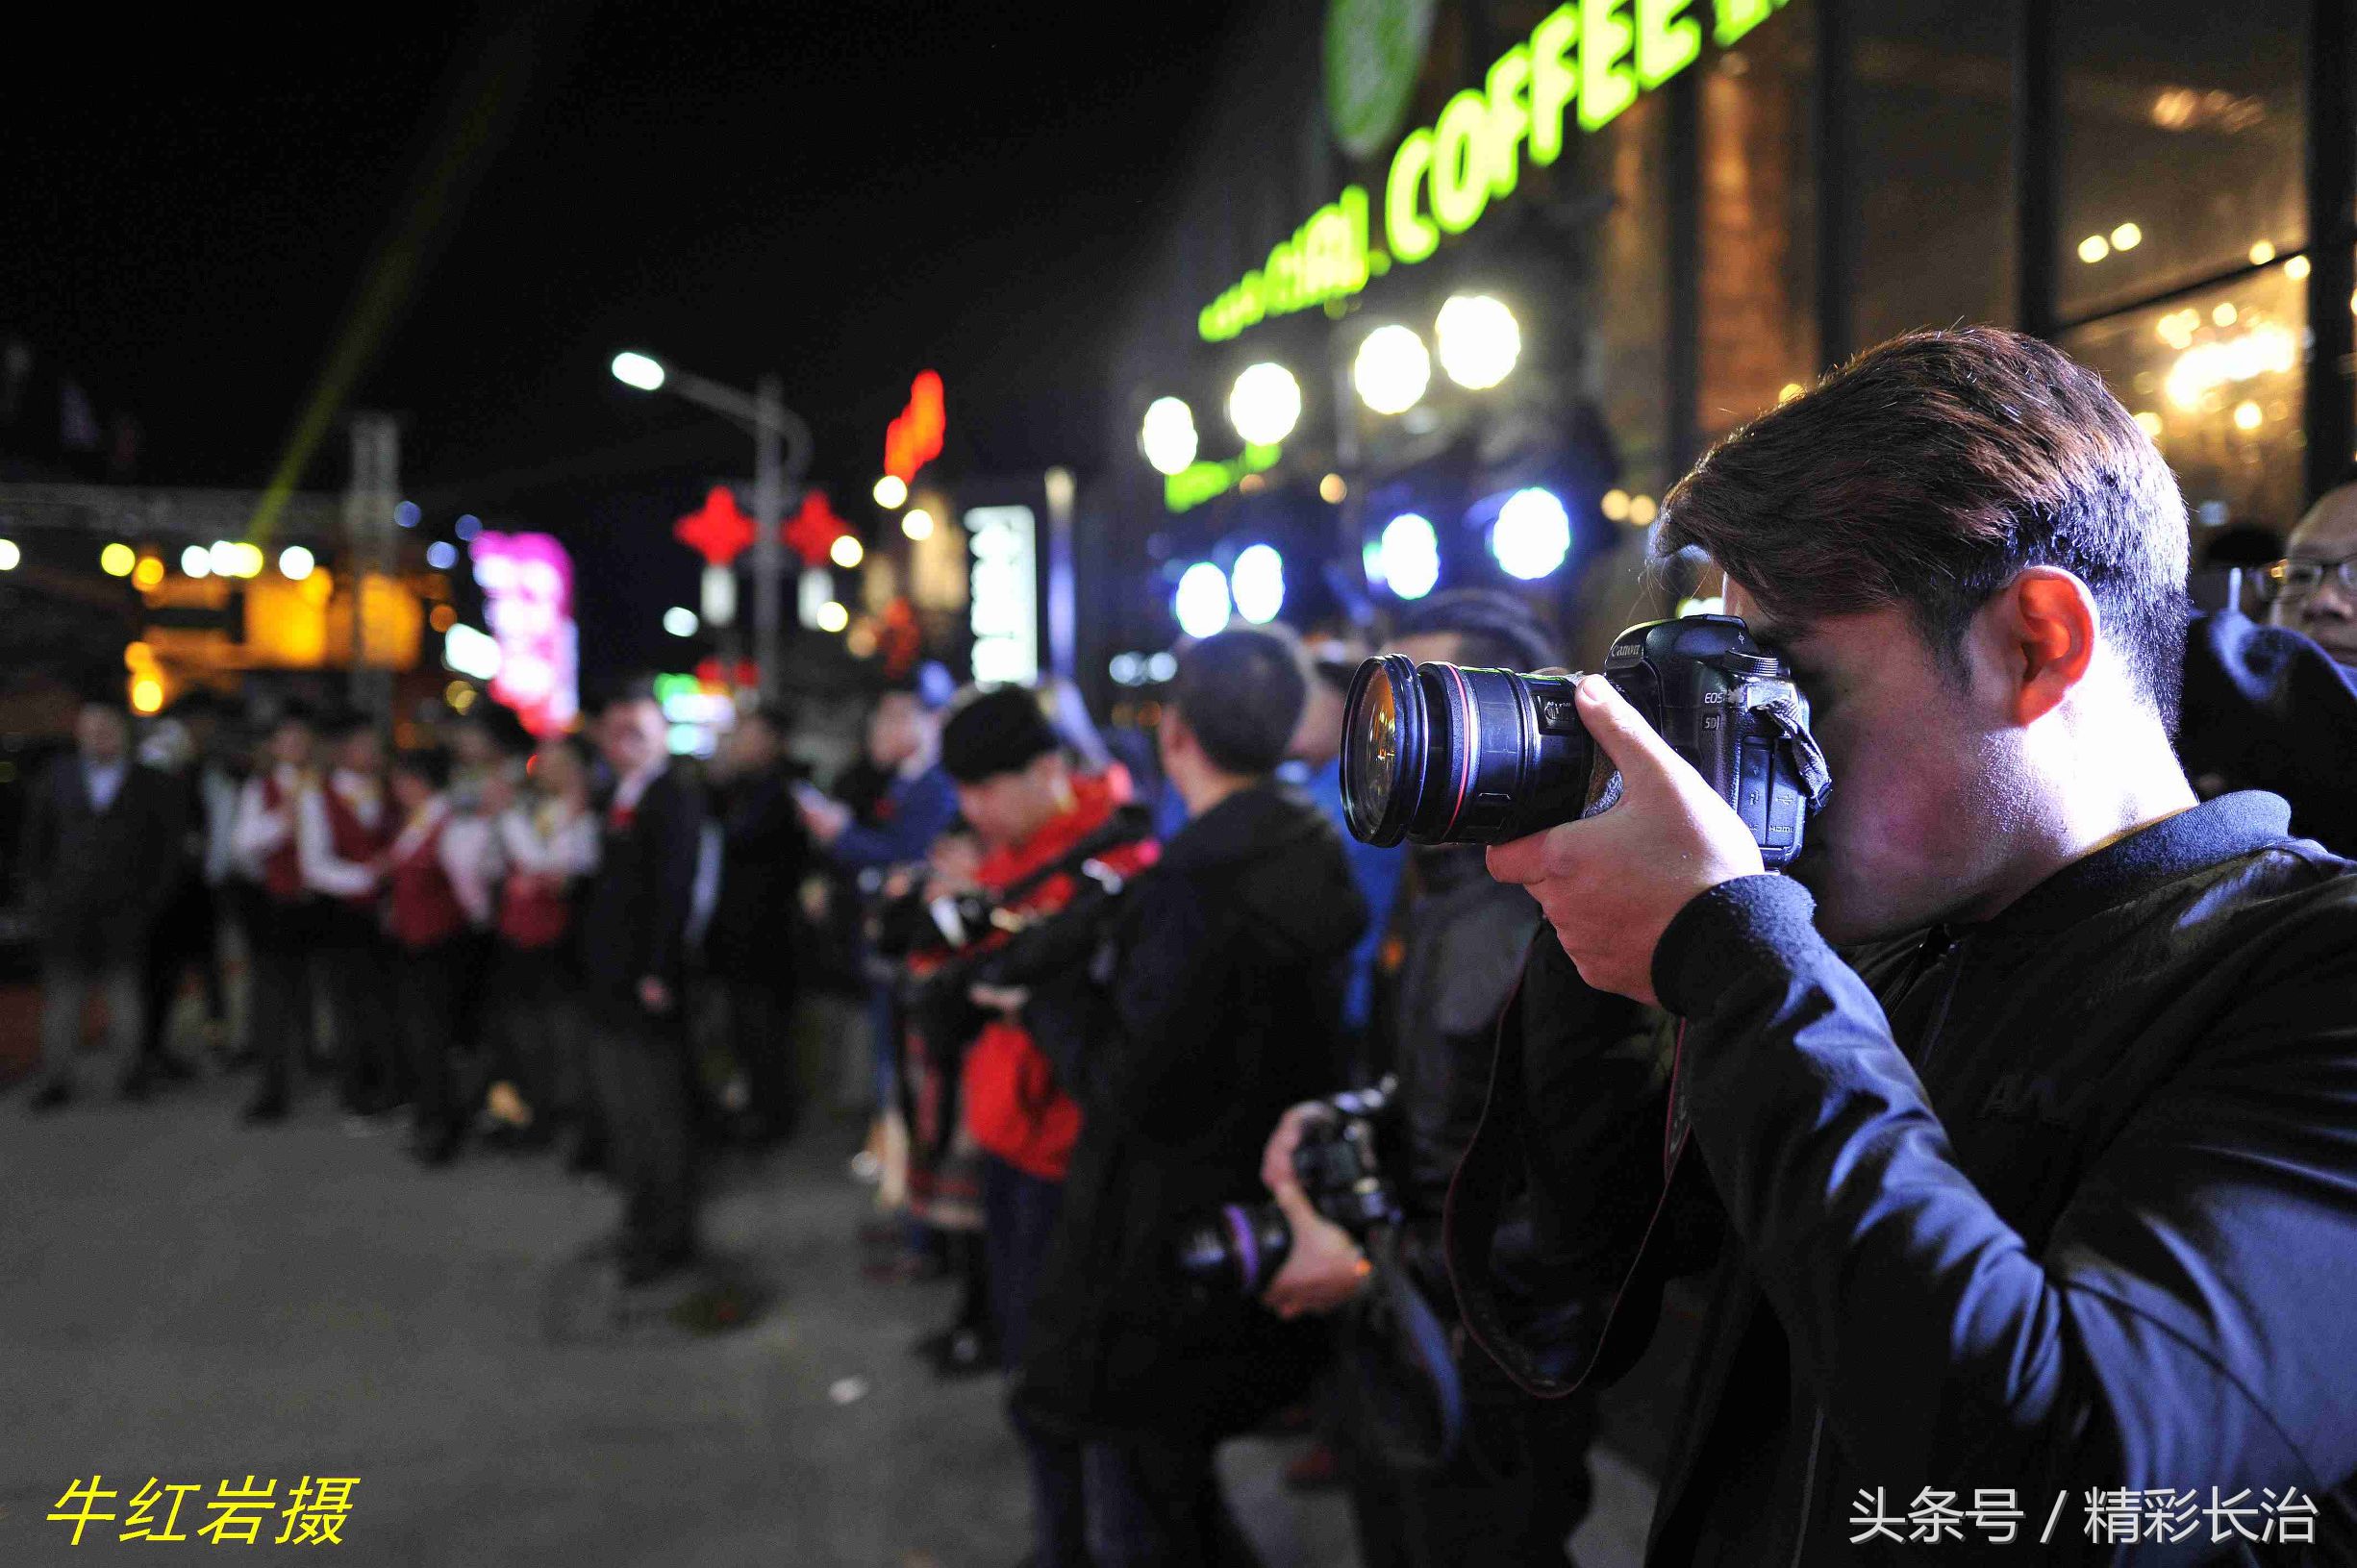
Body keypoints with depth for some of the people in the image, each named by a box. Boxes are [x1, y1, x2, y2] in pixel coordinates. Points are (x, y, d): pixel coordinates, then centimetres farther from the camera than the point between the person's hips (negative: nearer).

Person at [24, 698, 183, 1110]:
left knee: (125, 991, 2)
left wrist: (155, 895, -3)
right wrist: (40, 887, 7)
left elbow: (172, 844, 3)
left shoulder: (151, 785, 4)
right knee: (62, 994, 0)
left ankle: (130, 1072, 11)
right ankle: (56, 1080, 4)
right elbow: (35, 838, 15)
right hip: (67, 905, 2)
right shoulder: (58, 779, 10)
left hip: (126, 907, -1)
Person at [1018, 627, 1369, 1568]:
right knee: (1181, 1472, 26)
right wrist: (1109, 950, 7)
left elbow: (1139, 1093, -24)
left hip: (1177, 1260, -9)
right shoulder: (1312, 852, 3)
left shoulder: (1199, 883, -25)